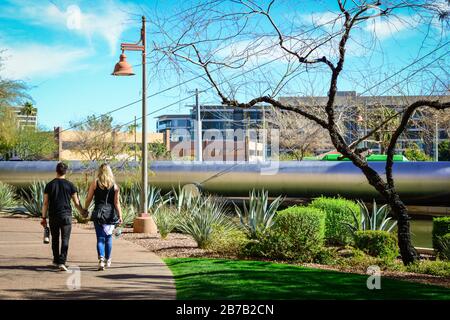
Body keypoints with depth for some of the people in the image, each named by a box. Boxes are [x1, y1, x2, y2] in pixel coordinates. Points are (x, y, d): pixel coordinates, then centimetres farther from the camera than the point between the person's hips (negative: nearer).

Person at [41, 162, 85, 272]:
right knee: (65, 240, -2)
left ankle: (56, 260, 29)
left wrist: (44, 218, 5)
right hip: (66, 215, -2)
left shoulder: (49, 185, 1)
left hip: (53, 216, 2)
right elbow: (76, 203, 1)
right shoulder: (70, 185, -2)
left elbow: (45, 203, 0)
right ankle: (62, 262, -15)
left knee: (55, 239, 17)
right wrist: (83, 213, 17)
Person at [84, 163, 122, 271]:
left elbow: (89, 199, 1)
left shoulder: (95, 183, -1)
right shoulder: (114, 185, 2)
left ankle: (101, 259, -20)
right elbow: (117, 202, -1)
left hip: (98, 213, -2)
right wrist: (120, 216, 0)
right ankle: (107, 261, 23)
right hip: (111, 213, 2)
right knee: (108, 237, 15)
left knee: (100, 237, -2)